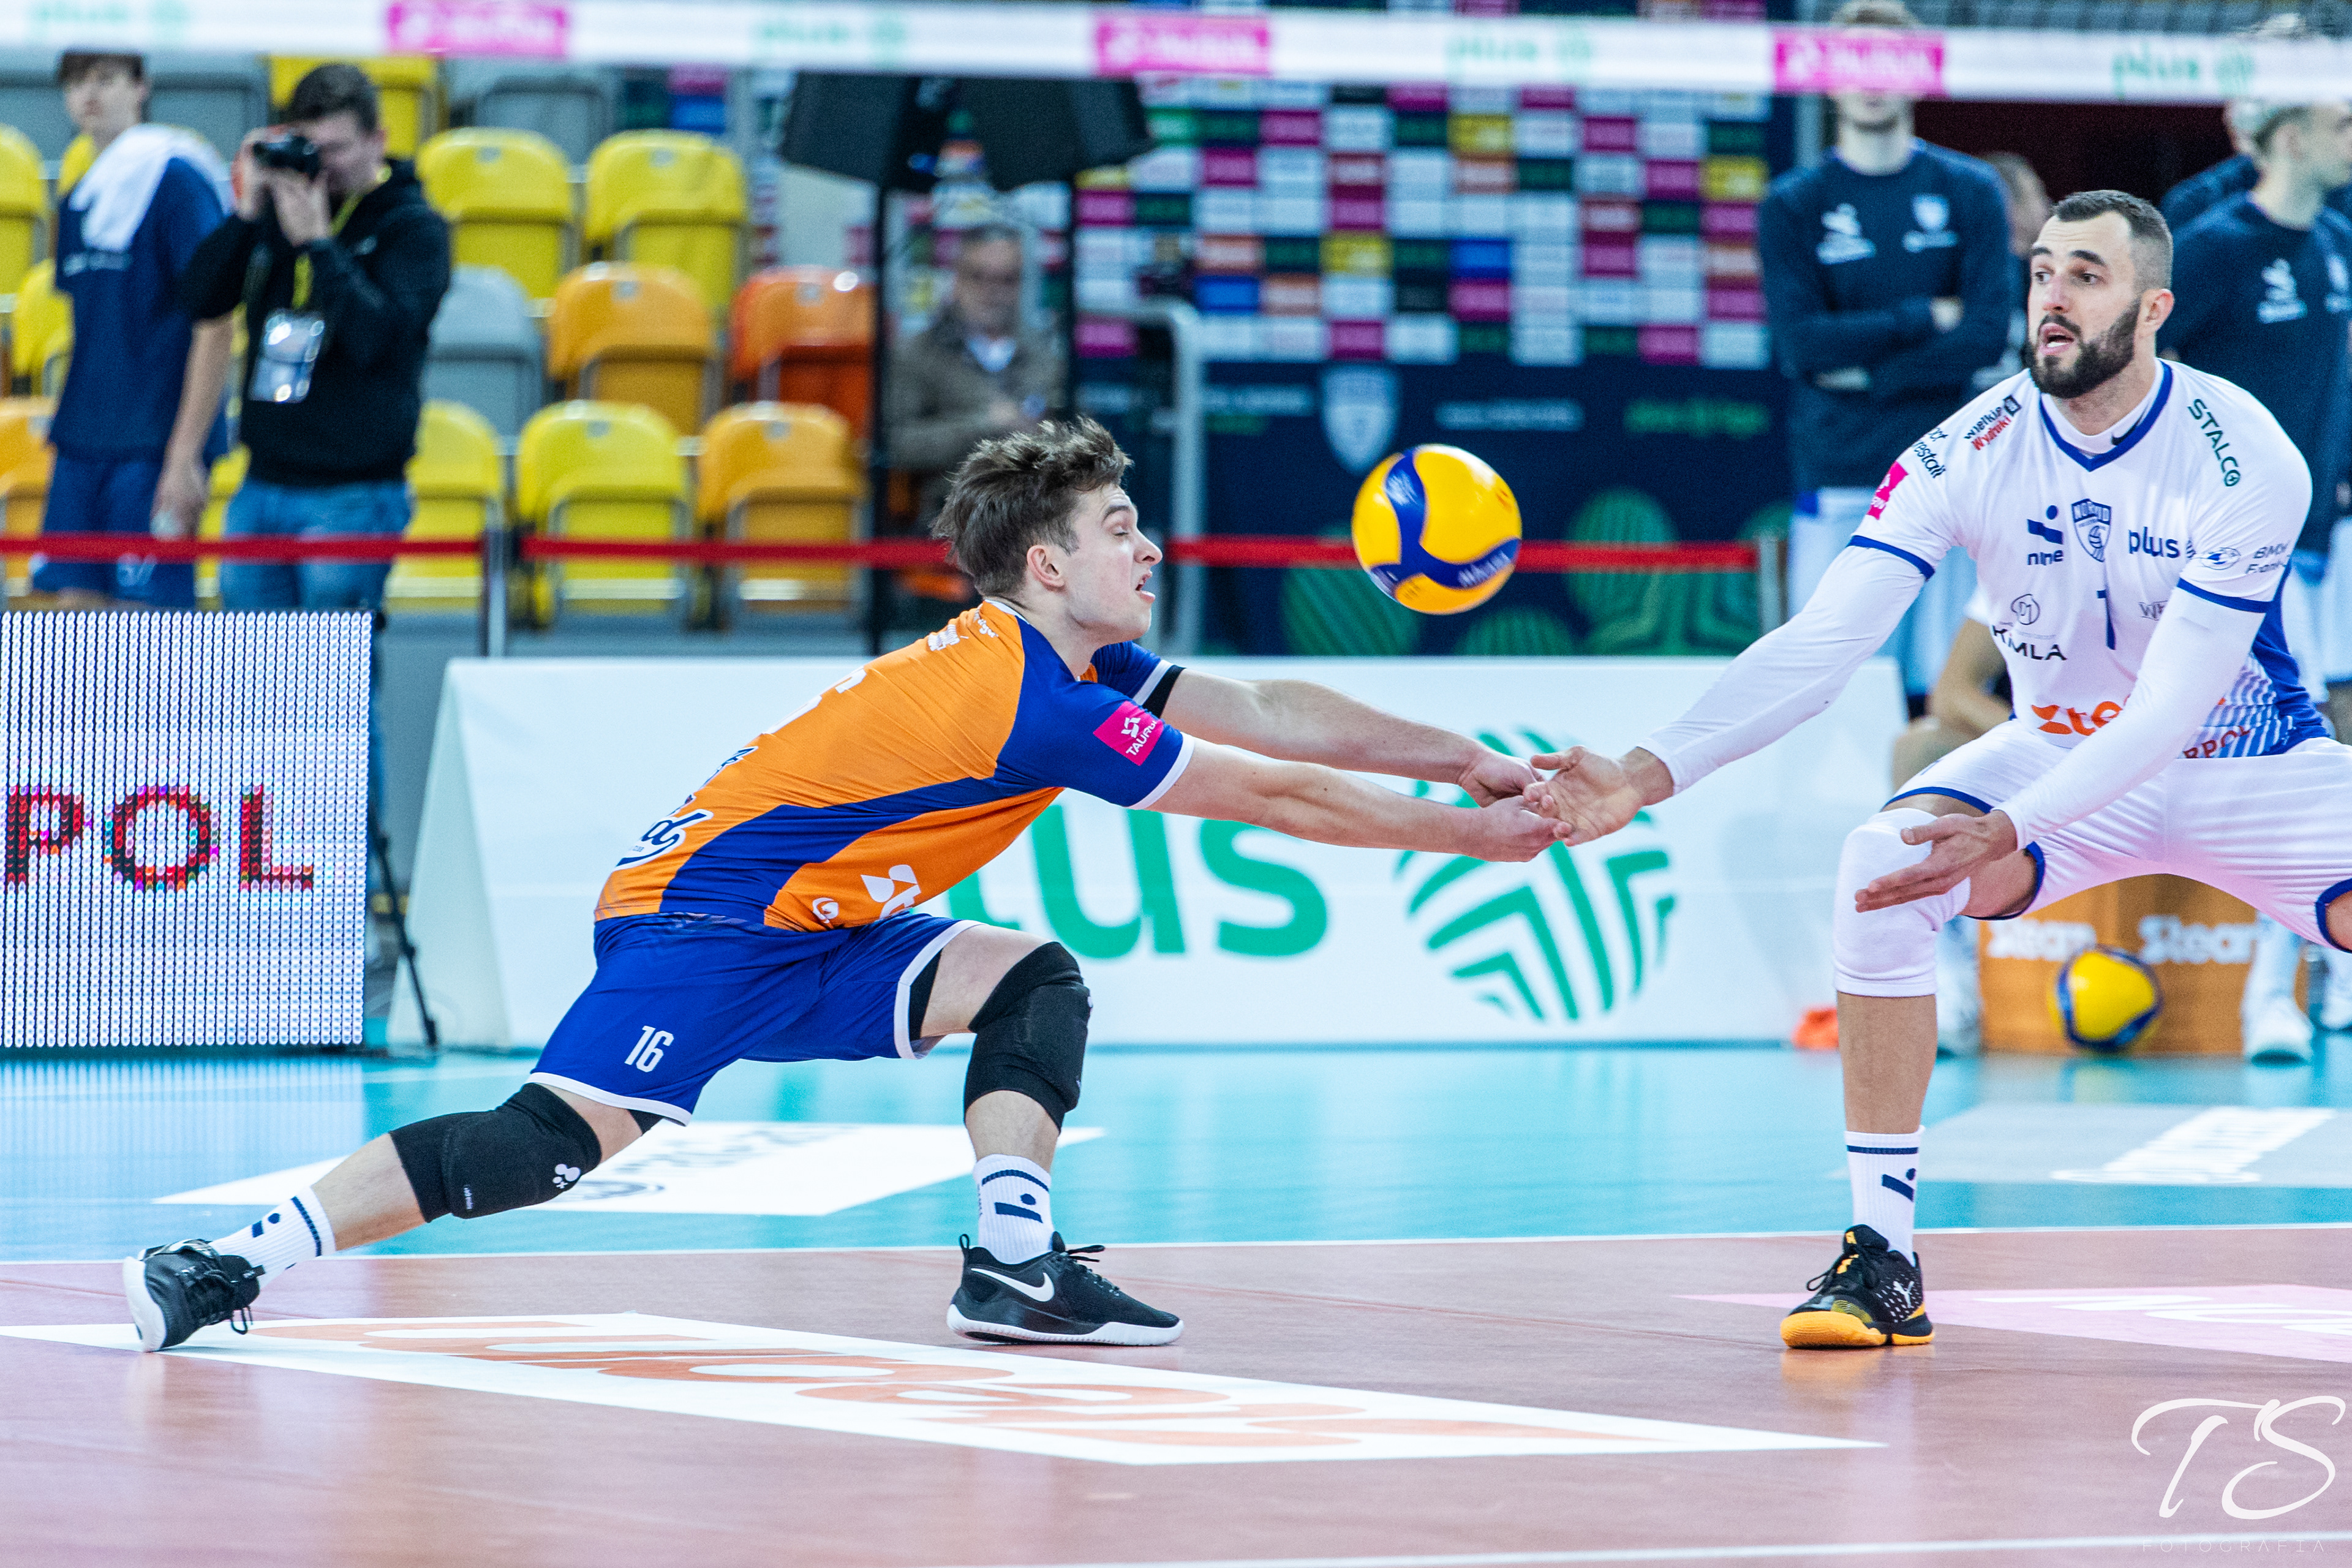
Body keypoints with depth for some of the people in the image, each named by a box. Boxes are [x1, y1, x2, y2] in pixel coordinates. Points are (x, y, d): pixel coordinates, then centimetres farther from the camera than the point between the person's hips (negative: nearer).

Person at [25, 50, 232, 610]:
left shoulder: (177, 181, -9)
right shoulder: (79, 201, 14)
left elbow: (214, 327, -13)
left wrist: (185, 457, -17)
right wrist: (67, 431, 15)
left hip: (156, 447, -7)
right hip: (82, 447, 7)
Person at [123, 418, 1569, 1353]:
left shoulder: (1074, 666, 7)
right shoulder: (1039, 703, -21)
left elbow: (1273, 715, 10)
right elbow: (1270, 797, -17)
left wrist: (1471, 763, 6)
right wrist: (1464, 835, -8)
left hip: (815, 931, 10)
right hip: (703, 920, -10)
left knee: (1033, 981, 3)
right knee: (566, 1136, -22)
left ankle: (1014, 1267, -7)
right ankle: (237, 1261, -21)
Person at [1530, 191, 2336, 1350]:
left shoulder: (2245, 461, -24)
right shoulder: (1970, 453, -17)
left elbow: (2171, 706, -28)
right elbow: (1824, 638, -21)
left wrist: (2007, 833, -40)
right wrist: (1650, 772, -35)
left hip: (2245, 766, -2)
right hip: (2063, 751, 2)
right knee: (1878, 868, -26)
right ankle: (1882, 1262, -20)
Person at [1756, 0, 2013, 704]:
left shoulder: (1970, 193, 8)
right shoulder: (1792, 205, 6)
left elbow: (1988, 335, -3)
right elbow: (1801, 344, -6)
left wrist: (1868, 374, -8)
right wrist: (1926, 318, -6)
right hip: (1837, 481, 0)